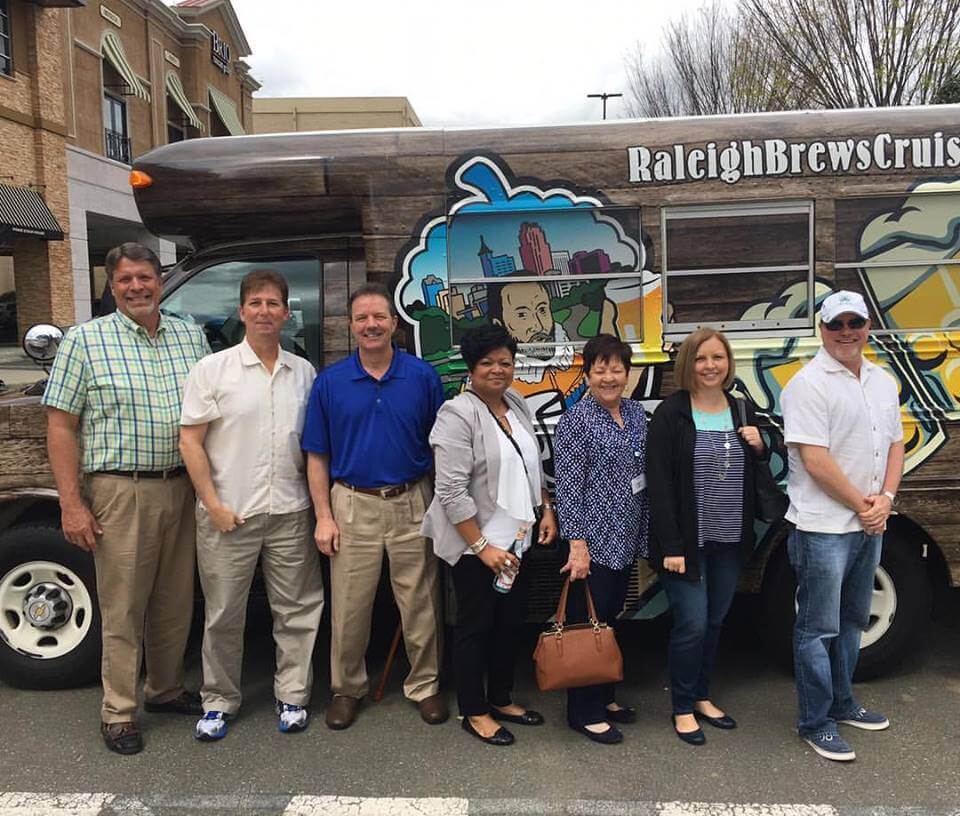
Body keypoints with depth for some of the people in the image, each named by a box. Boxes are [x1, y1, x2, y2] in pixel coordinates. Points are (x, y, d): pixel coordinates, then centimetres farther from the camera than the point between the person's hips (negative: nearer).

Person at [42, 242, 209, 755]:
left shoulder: (191, 337, 8)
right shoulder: (85, 341, -2)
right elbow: (61, 427, -3)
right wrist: (71, 504, -9)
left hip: (182, 487, 4)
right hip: (120, 491, -4)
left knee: (176, 601, 14)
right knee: (123, 606, 3)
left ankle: (166, 689, 32)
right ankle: (118, 712, 18)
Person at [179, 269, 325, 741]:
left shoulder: (303, 372, 7)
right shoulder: (213, 369, -2)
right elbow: (190, 442, -4)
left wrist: (318, 500, 5)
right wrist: (214, 506, -10)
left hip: (290, 512, 3)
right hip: (228, 515, -2)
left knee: (297, 610, 9)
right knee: (224, 614, 9)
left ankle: (292, 696, 26)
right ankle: (219, 701, 27)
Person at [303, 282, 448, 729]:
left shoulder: (423, 376, 0)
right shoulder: (330, 381, 1)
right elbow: (317, 456, 3)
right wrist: (323, 516, -3)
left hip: (412, 504, 0)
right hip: (353, 506, 0)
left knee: (420, 604, 9)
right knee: (349, 608, 8)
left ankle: (425, 685, 27)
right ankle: (347, 688, 28)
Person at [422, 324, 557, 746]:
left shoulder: (516, 404, 7)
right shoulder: (458, 414, -17)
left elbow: (534, 465, 19)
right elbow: (452, 492, -21)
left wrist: (547, 510, 10)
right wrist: (482, 547, -20)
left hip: (515, 537, 8)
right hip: (475, 543, -7)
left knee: (511, 620, 16)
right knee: (476, 624, 6)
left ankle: (502, 699, 34)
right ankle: (474, 713, 23)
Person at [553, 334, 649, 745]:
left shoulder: (636, 413, 7)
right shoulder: (576, 421, -13)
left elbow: (645, 477, 13)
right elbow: (568, 488, -16)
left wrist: (645, 535, 14)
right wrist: (577, 545, -18)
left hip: (625, 540, 7)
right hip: (593, 539, -7)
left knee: (611, 617, 17)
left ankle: (604, 696, 32)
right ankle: (584, 712, 16)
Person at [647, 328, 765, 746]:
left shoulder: (743, 411, 7)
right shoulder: (670, 413, -10)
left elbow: (759, 477, 16)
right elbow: (659, 483, -14)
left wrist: (760, 447, -5)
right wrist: (670, 547, -17)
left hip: (730, 540, 5)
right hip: (687, 541, -5)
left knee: (715, 622, 15)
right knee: (692, 624, -3)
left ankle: (702, 697, 33)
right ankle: (683, 708, 18)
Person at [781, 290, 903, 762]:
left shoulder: (883, 382, 11)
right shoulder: (809, 383, -14)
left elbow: (895, 444, 13)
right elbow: (815, 459, -19)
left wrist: (885, 499, -3)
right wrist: (861, 504, -12)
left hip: (870, 524, 8)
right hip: (824, 526, -8)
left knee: (852, 621, 19)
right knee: (819, 629, 1)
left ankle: (841, 704, 35)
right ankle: (815, 724, 13)